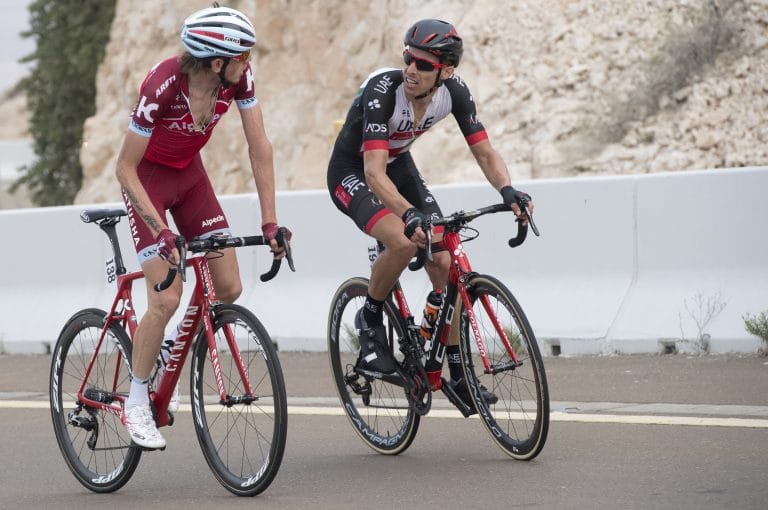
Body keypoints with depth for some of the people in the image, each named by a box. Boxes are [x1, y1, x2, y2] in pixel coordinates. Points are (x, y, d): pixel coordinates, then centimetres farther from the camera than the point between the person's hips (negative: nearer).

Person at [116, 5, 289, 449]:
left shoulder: (238, 78, -20)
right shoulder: (162, 86, -34)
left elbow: (259, 147, -11)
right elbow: (125, 169, -27)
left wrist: (270, 221, -15)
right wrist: (161, 233, -34)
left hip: (189, 172, 5)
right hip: (148, 178, -5)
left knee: (229, 288, -5)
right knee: (167, 298, -15)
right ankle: (136, 404, 1)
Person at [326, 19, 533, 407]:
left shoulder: (454, 91, -18)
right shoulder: (383, 90, -34)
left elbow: (485, 153, -15)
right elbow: (374, 173, -41)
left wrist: (507, 190, -37)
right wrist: (410, 214, -58)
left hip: (399, 165, 5)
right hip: (352, 173, -5)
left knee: (444, 263, -7)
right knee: (404, 241, -33)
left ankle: (457, 375, 4)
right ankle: (370, 319, -5)